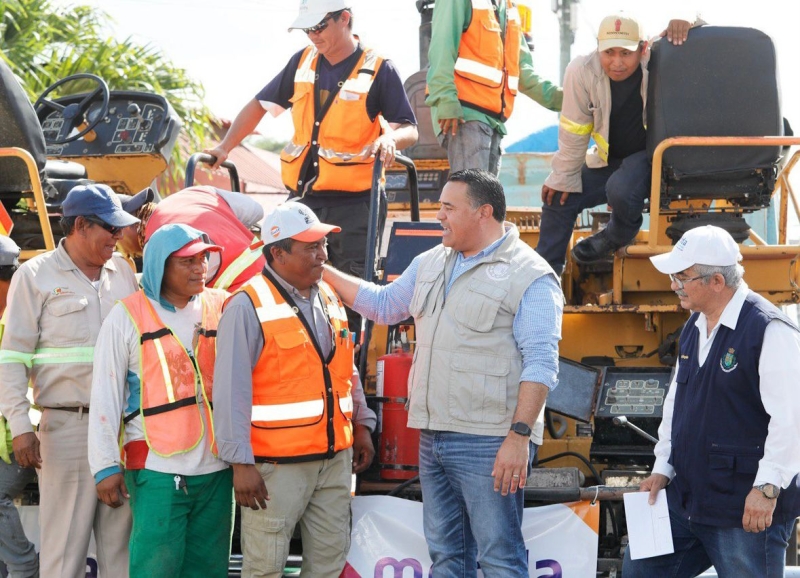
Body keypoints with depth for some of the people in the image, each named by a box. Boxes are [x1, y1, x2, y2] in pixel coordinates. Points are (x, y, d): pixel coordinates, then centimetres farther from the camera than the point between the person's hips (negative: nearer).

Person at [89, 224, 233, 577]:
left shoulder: (222, 308, 8)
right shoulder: (128, 317, -2)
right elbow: (105, 398, 0)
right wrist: (105, 466, -4)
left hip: (216, 468, 4)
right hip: (157, 469, -4)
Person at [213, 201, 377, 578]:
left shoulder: (328, 298, 12)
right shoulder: (248, 307, -13)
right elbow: (231, 391, -15)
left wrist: (361, 425, 19)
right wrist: (241, 462, -18)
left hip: (335, 458, 7)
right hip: (277, 463, -7)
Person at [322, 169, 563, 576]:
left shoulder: (530, 276, -9)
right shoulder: (431, 264, 16)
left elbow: (540, 365, -15)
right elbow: (384, 305, 30)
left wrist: (519, 436, -21)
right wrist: (323, 272, 24)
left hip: (489, 443, -8)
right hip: (433, 437, 8)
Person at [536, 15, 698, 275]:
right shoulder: (582, 71, -17)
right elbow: (573, 133, -7)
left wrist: (682, 22, -40)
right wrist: (563, 178, -3)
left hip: (653, 155, -5)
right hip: (609, 158, 5)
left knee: (621, 188, -33)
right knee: (558, 197, 3)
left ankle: (619, 236, 3)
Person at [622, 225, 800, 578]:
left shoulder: (769, 331, -15)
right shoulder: (694, 328, 13)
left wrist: (767, 488, -22)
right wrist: (662, 467, 16)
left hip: (746, 509, -9)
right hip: (685, 501, 9)